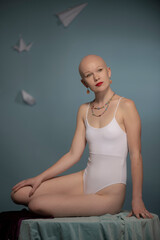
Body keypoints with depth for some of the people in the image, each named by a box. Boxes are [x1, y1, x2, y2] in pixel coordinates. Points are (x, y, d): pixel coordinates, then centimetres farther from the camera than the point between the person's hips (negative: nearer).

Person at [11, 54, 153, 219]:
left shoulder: (125, 106, -9)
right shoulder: (84, 110, 8)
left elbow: (135, 155, -10)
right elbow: (73, 154, 8)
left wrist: (137, 198, -11)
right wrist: (40, 178, 3)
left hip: (110, 193, -6)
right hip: (85, 180, 6)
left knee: (37, 204, -20)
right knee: (19, 194, -2)